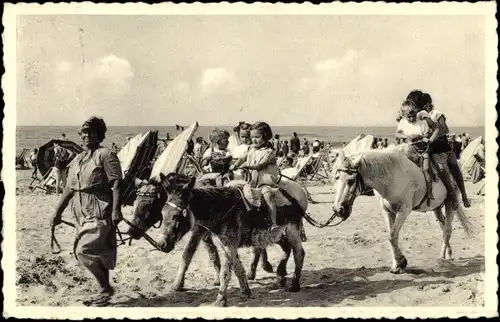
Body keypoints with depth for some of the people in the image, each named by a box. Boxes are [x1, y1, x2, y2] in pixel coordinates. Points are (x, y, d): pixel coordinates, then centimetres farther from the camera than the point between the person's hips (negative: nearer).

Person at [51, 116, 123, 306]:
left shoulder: (105, 155, -7)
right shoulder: (76, 160, 15)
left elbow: (116, 184, -14)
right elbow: (69, 189, 19)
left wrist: (116, 210, -22)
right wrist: (58, 212, 17)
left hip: (100, 212, -7)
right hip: (82, 213, 7)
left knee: (83, 250, -14)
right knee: (97, 253, 11)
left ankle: (105, 288, 0)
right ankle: (104, 291, 22)